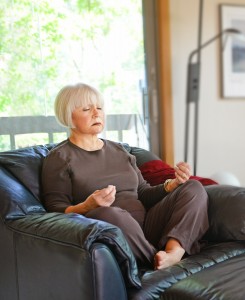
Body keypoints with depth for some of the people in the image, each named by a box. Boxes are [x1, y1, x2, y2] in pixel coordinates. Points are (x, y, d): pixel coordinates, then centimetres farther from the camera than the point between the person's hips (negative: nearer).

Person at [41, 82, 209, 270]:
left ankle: (174, 251, -32)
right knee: (107, 214, -40)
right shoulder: (59, 158, 5)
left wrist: (173, 184, 1)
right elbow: (56, 209, -4)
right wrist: (87, 206, -24)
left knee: (193, 188, -9)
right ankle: (158, 260, -22)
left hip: (144, 227, 7)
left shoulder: (119, 150, 22)